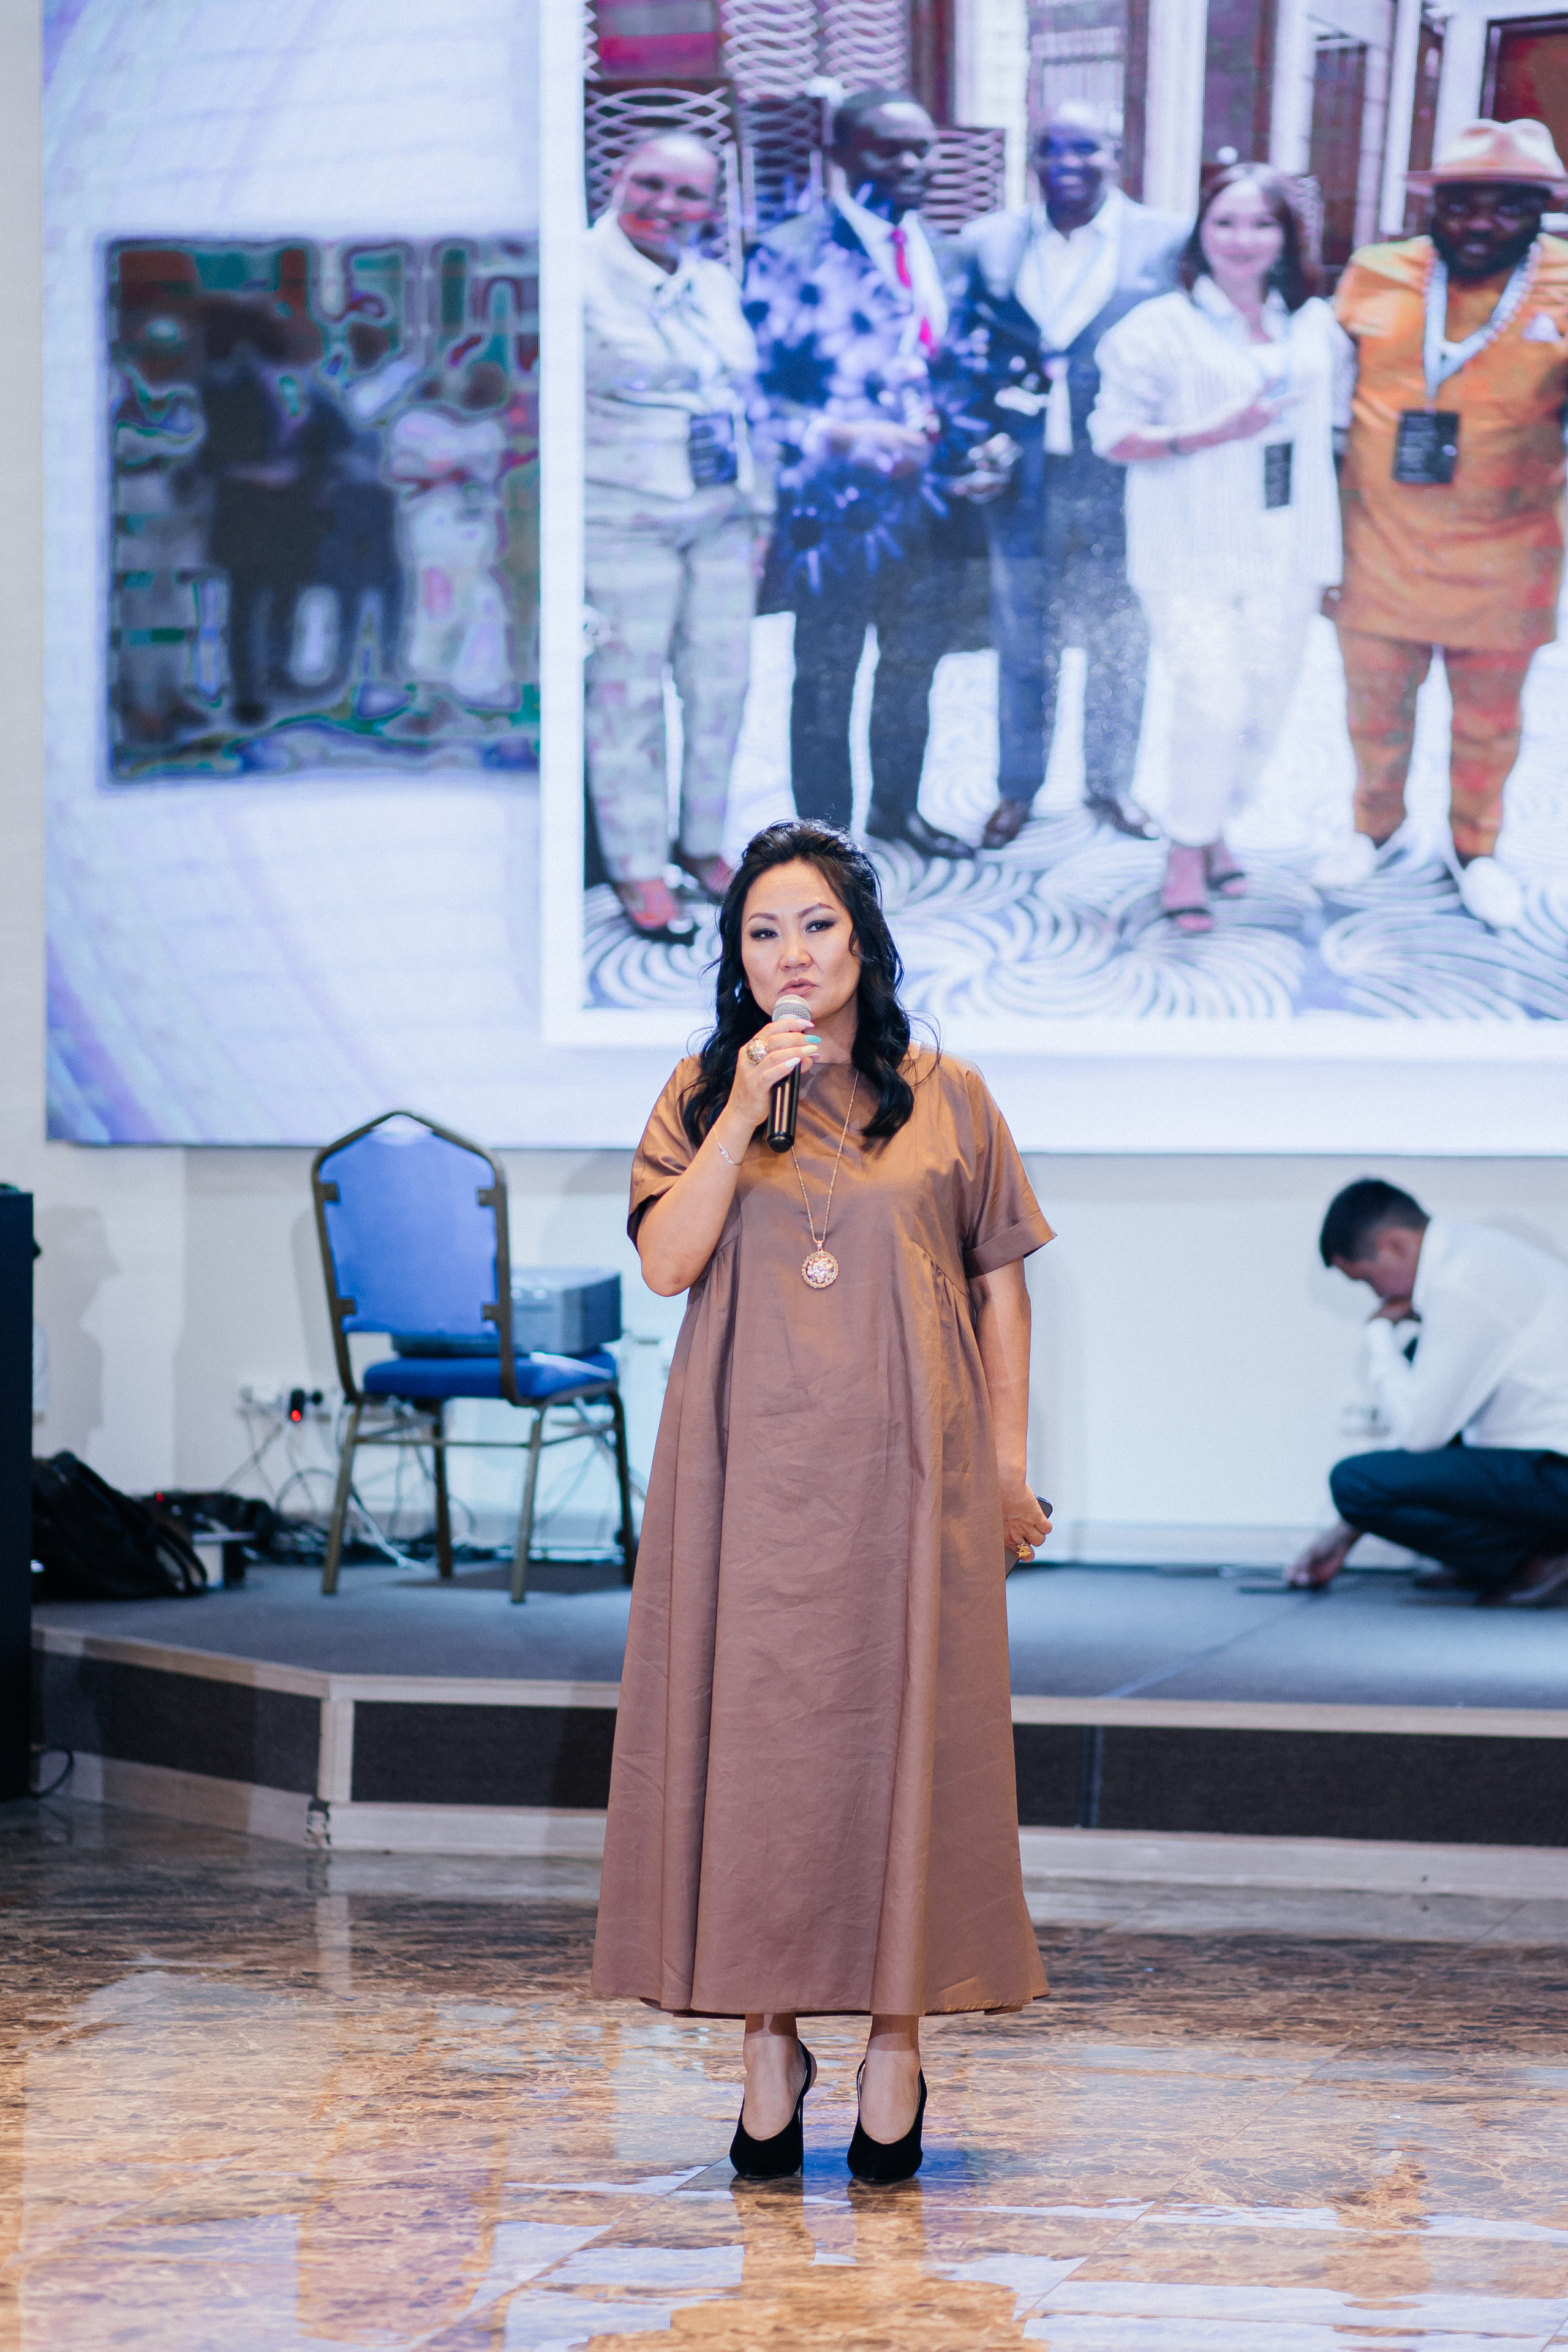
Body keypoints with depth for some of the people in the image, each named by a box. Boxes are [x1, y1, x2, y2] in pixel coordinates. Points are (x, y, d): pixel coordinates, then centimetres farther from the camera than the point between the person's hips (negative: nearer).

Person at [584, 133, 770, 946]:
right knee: (628, 693, -2)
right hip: (624, 524, -6)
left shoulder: (715, 284, 13)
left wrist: (759, 508, 17)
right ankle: (637, 870, 7)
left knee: (721, 682, 7)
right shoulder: (582, 276, -8)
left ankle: (703, 844, 22)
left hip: (723, 520, 6)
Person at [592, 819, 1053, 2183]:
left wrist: (1008, 1467, 5)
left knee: (902, 1736, -2)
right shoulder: (700, 1098, 8)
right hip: (749, 1469, 1)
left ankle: (896, 2047, 4)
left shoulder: (947, 1100, 7)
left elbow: (1001, 1281, 10)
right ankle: (769, 2043, 7)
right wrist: (744, 1116, -13)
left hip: (904, 1467, 0)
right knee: (751, 1735, -1)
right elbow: (666, 1262, -5)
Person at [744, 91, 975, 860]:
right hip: (838, 502, -6)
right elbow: (755, 387, -15)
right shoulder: (791, 256, -11)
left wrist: (972, 446, 4)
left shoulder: (936, 251, 10)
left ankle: (897, 808, 36)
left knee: (915, 662, 19)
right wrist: (842, 436, -26)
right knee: (826, 675, 5)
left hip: (929, 502, 6)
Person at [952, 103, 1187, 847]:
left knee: (1119, 642, 10)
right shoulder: (988, 244, 5)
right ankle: (1018, 786, 23)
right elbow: (963, 354, 9)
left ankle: (1111, 783, 25)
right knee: (1024, 643, 10)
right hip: (1023, 480, 2)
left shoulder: (1167, 242, -3)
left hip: (1123, 482, -2)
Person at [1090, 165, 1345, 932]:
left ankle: (1213, 829, 27)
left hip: (1285, 559, 4)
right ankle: (1186, 855, 3)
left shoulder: (1317, 328, 9)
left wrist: (1328, 559, 14)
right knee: (1214, 703, -14)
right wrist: (1214, 432, -19)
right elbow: (1113, 436, -7)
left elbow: (1328, 435, 16)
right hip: (1192, 558, -4)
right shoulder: (1158, 328, -4)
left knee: (1264, 710, 5)